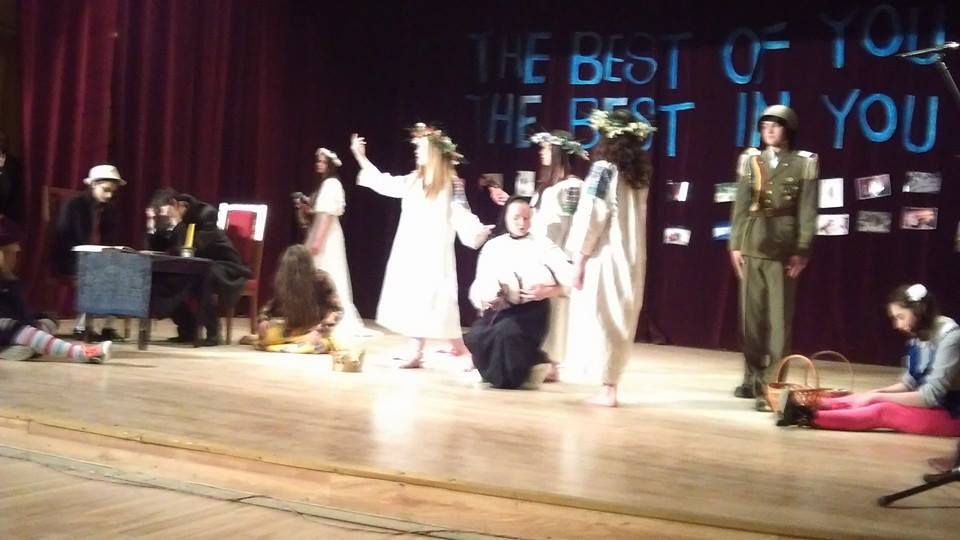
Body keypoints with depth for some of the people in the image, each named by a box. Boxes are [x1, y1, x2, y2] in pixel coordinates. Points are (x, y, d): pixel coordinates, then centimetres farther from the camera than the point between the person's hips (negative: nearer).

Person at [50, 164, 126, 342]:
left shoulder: (110, 208, 8)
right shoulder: (74, 204, -9)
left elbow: (112, 240, 9)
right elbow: (62, 239, -16)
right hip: (71, 260, -6)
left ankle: (108, 327, -15)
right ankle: (81, 327, -24)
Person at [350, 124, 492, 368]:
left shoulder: (452, 185, -8)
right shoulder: (413, 181, 10)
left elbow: (462, 217, -13)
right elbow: (382, 183, 20)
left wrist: (479, 231, -32)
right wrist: (360, 156, 21)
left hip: (434, 255, -6)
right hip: (410, 253, 7)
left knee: (436, 303, -8)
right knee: (413, 301, 7)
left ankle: (461, 350, 3)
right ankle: (415, 352, 12)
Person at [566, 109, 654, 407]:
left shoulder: (604, 168, -8)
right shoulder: (639, 173, 11)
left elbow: (591, 215, -12)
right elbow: (633, 219, 9)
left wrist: (579, 257, -8)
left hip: (605, 257, -6)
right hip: (632, 259, 6)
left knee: (600, 320, -1)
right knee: (621, 322, 10)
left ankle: (607, 388, -2)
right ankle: (611, 384, 11)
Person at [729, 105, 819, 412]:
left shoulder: (804, 163, 2)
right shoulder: (750, 160, 12)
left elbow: (807, 211, -2)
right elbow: (740, 205, 9)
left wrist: (801, 251, -8)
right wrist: (735, 244, 3)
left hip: (783, 247, -3)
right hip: (751, 245, 4)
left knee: (779, 317, -3)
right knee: (750, 314, 8)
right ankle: (753, 378, 19)